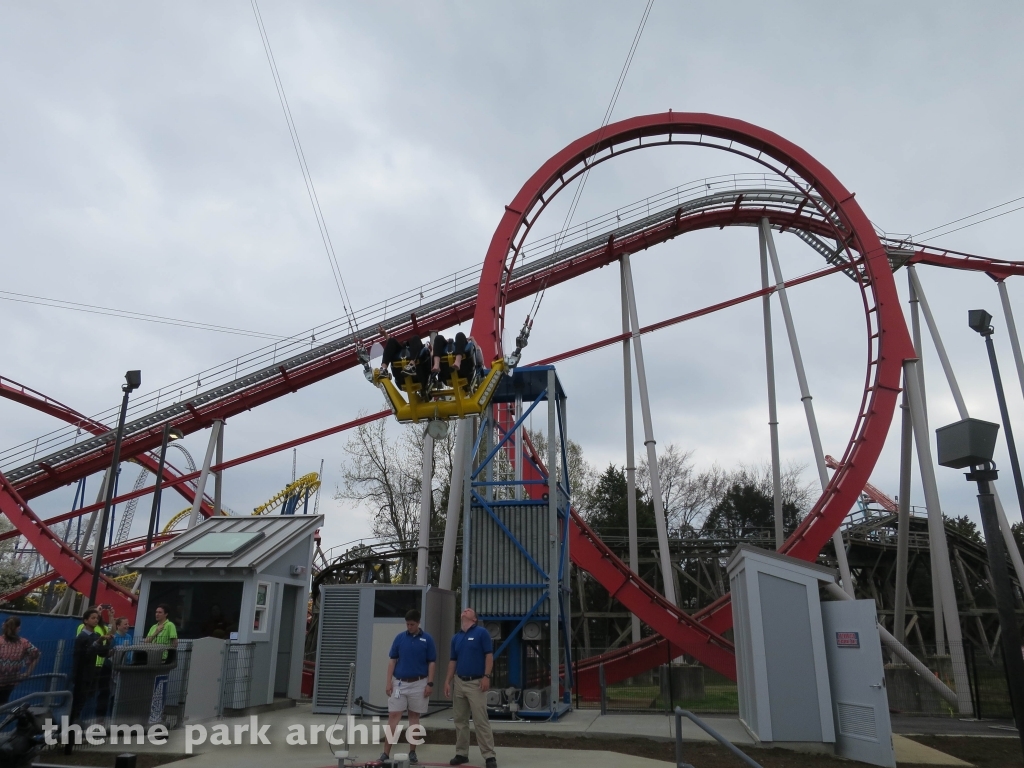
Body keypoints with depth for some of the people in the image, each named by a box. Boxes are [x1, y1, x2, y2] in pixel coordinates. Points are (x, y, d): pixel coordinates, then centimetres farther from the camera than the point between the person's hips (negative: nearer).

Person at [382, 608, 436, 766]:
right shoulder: (399, 638, 2)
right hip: (399, 683, 1)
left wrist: (430, 683, -8)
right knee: (393, 716, -2)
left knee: (414, 717, 8)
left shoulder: (427, 639, -2)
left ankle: (412, 752, 17)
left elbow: (432, 663, -1)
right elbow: (392, 661, 3)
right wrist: (389, 682, -4)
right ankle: (386, 752, 0)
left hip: (418, 684, -1)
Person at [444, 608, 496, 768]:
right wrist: (447, 681, 8)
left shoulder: (482, 633, -6)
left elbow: (489, 655, -9)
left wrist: (486, 676, -17)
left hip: (476, 683, -6)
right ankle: (461, 753, 21)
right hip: (459, 683, 6)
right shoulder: (456, 637, 12)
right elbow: (453, 661, 15)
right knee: (460, 721, 11)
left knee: (481, 721, -6)